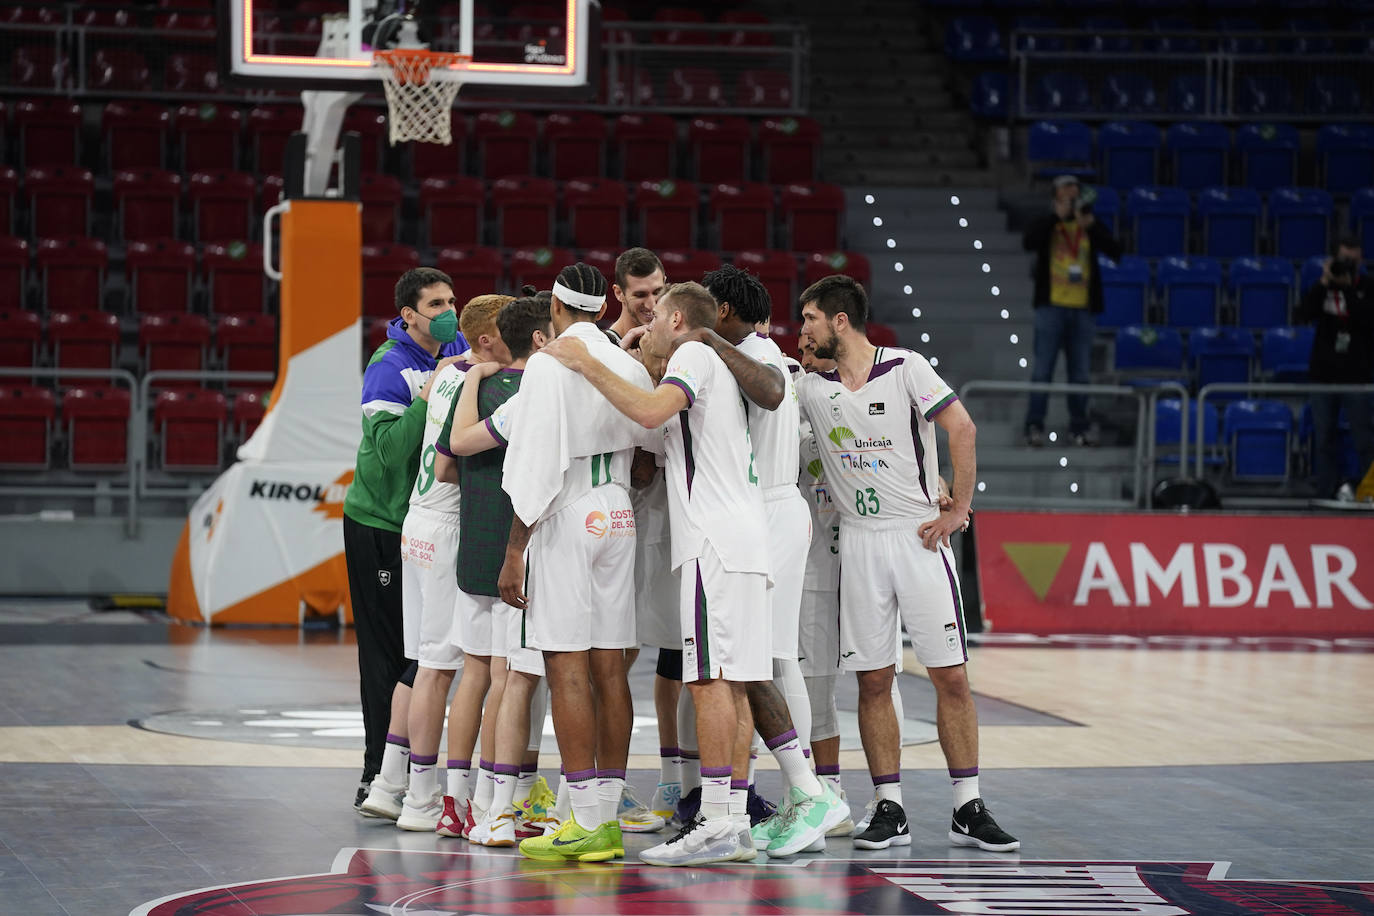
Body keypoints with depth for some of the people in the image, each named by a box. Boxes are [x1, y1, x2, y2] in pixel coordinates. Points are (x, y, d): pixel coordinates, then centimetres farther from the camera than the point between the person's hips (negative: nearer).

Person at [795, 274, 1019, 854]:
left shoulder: (906, 368, -4)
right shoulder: (810, 388, 8)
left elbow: (962, 430, -6)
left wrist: (958, 509, -8)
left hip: (919, 538, -3)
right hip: (859, 544, 3)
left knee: (951, 675, -4)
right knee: (873, 681, 1)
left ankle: (969, 811, 1)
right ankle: (889, 811, 7)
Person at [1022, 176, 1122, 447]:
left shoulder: (1090, 228, 11)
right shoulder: (1045, 224, 5)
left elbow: (1114, 252, -1)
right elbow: (1028, 242, -15)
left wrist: (1092, 226, -12)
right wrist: (1056, 216, -16)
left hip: (1083, 308, 3)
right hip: (1052, 305, -3)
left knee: (1080, 371, 8)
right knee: (1043, 368, -4)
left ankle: (1079, 425, 15)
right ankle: (1034, 425, -1)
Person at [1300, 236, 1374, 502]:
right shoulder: (1322, 288, 6)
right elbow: (1304, 314, -9)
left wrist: (1348, 288, -19)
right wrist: (1325, 283, -16)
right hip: (1324, 372, 3)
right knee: (1324, 437, 5)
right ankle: (1327, 493, 10)